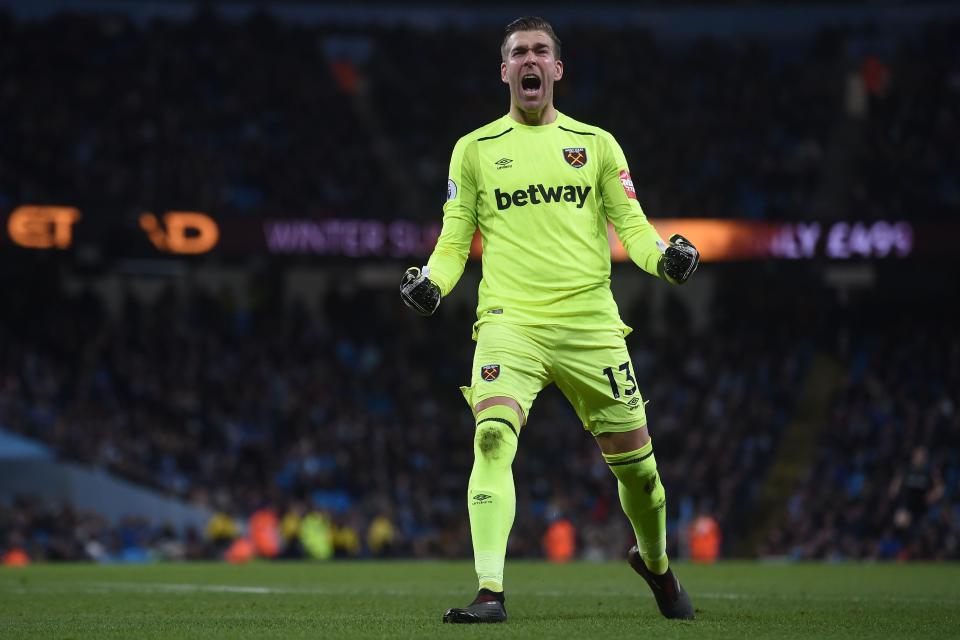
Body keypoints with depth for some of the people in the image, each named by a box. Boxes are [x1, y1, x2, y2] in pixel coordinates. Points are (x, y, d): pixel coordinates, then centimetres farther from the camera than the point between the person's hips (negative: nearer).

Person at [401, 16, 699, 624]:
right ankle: (490, 592, -26)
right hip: (510, 323, -1)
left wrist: (666, 255, -12)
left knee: (634, 458, 6)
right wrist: (431, 280, -10)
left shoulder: (597, 144, 11)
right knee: (493, 439, -25)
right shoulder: (474, 149, 9)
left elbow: (632, 226, 8)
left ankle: (656, 564, 36)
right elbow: (455, 239, 10)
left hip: (591, 324, 1)